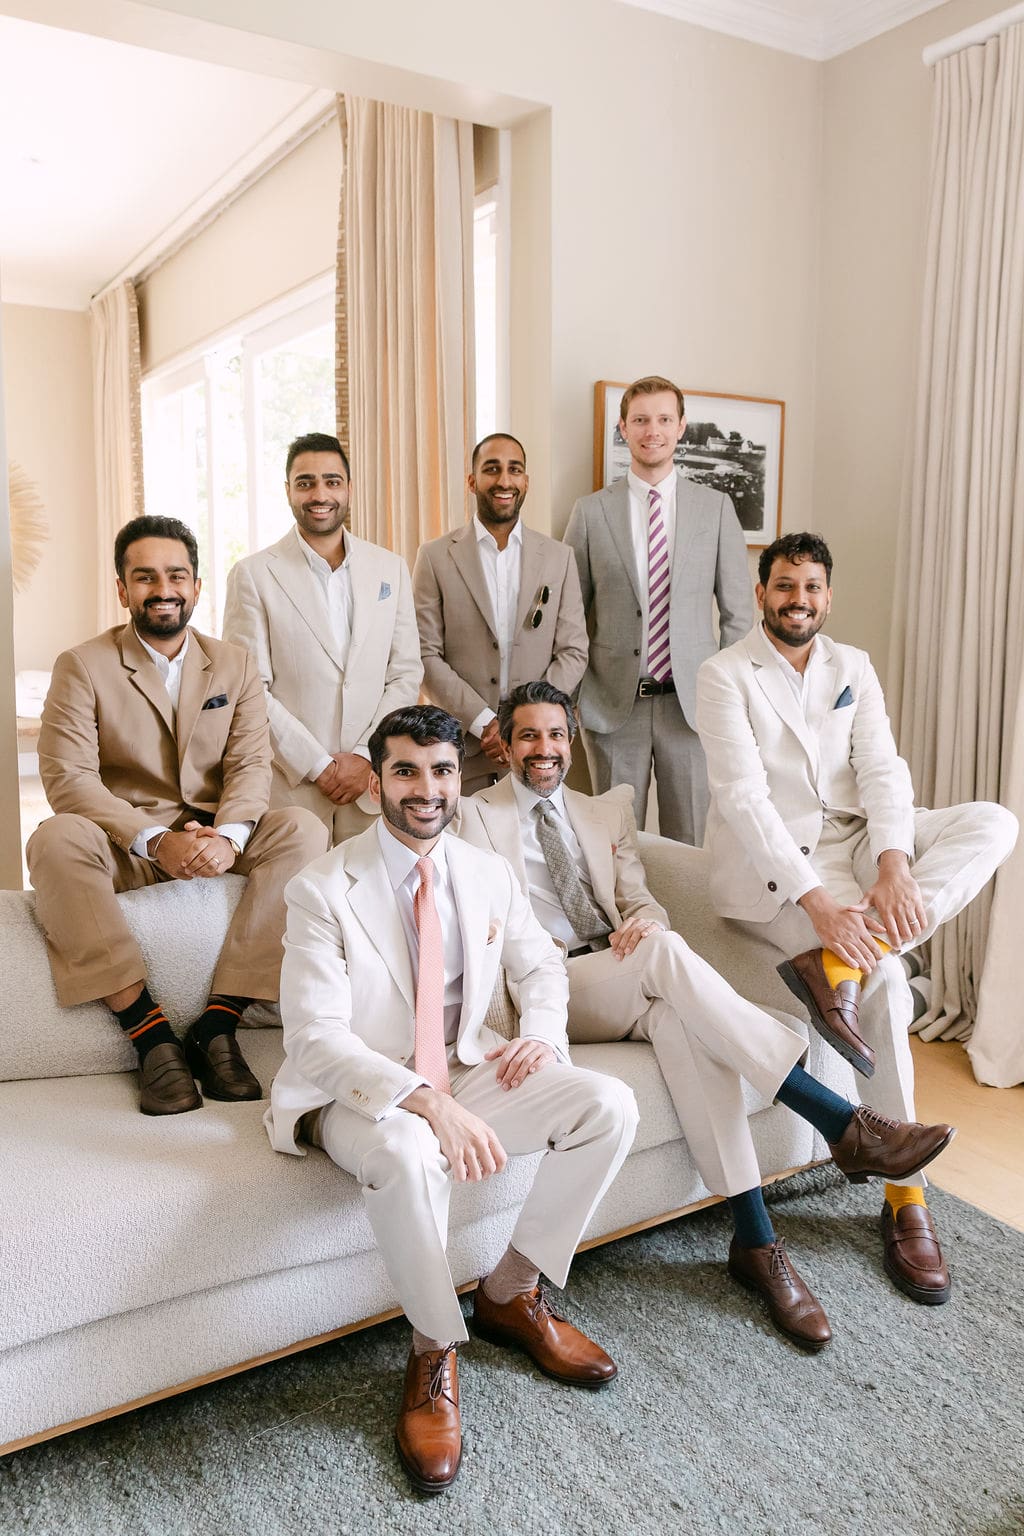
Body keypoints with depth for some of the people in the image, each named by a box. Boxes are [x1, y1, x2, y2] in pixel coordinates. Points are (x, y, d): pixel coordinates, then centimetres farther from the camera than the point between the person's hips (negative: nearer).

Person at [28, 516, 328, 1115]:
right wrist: (155, 841, -25)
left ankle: (218, 1025, -24)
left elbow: (252, 763, -2)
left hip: (218, 843, 2)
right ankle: (151, 1034, -30)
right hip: (124, 848, -2)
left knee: (303, 829, -25)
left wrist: (228, 835, -24)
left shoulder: (235, 665, 10)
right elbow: (68, 777, -11)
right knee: (56, 840, -33)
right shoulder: (82, 667, 0)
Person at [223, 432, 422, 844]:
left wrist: (367, 757, -5)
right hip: (288, 788, -2)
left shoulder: (391, 569, 9)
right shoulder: (252, 575, -1)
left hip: (373, 784, 3)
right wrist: (319, 766, -10)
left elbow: (406, 674, 6)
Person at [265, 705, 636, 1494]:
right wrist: (429, 1105, -36)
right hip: (359, 1091, -5)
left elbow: (540, 964, 16)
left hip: (466, 1069, 5)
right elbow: (316, 1038, -22)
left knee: (610, 1105, -14)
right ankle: (435, 1353, -9)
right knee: (407, 1153, -39)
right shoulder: (323, 890, -15)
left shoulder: (490, 874, 1)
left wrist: (542, 1032, -7)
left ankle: (510, 1293, 5)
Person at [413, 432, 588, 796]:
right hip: (461, 749, -1)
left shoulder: (559, 557, 6)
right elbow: (427, 655, -3)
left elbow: (573, 653, 4)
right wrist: (484, 723, -12)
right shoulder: (435, 557, 1)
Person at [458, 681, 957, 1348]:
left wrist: (645, 919, -13)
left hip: (628, 979, 4)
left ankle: (755, 1241, -28)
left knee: (684, 1021, -32)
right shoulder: (479, 817, 9)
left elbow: (640, 898, 14)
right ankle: (845, 1124, -33)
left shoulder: (605, 812, 22)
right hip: (549, 987, -4)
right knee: (665, 952, -33)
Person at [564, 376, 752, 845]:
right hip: (612, 704, 0)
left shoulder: (716, 507, 5)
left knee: (689, 842, 7)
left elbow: (737, 609, 7)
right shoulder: (591, 511, 4)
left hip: (691, 702, 1)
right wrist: (570, 696, 1)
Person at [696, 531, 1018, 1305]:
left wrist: (894, 867, -24)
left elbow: (882, 770, -3)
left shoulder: (853, 666, 9)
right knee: (884, 975, -24)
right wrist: (816, 901, -29)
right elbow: (744, 797, -19)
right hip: (768, 863, -6)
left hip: (854, 841, 6)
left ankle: (838, 962, -31)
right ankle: (904, 1196, -8)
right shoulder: (726, 675, -7)